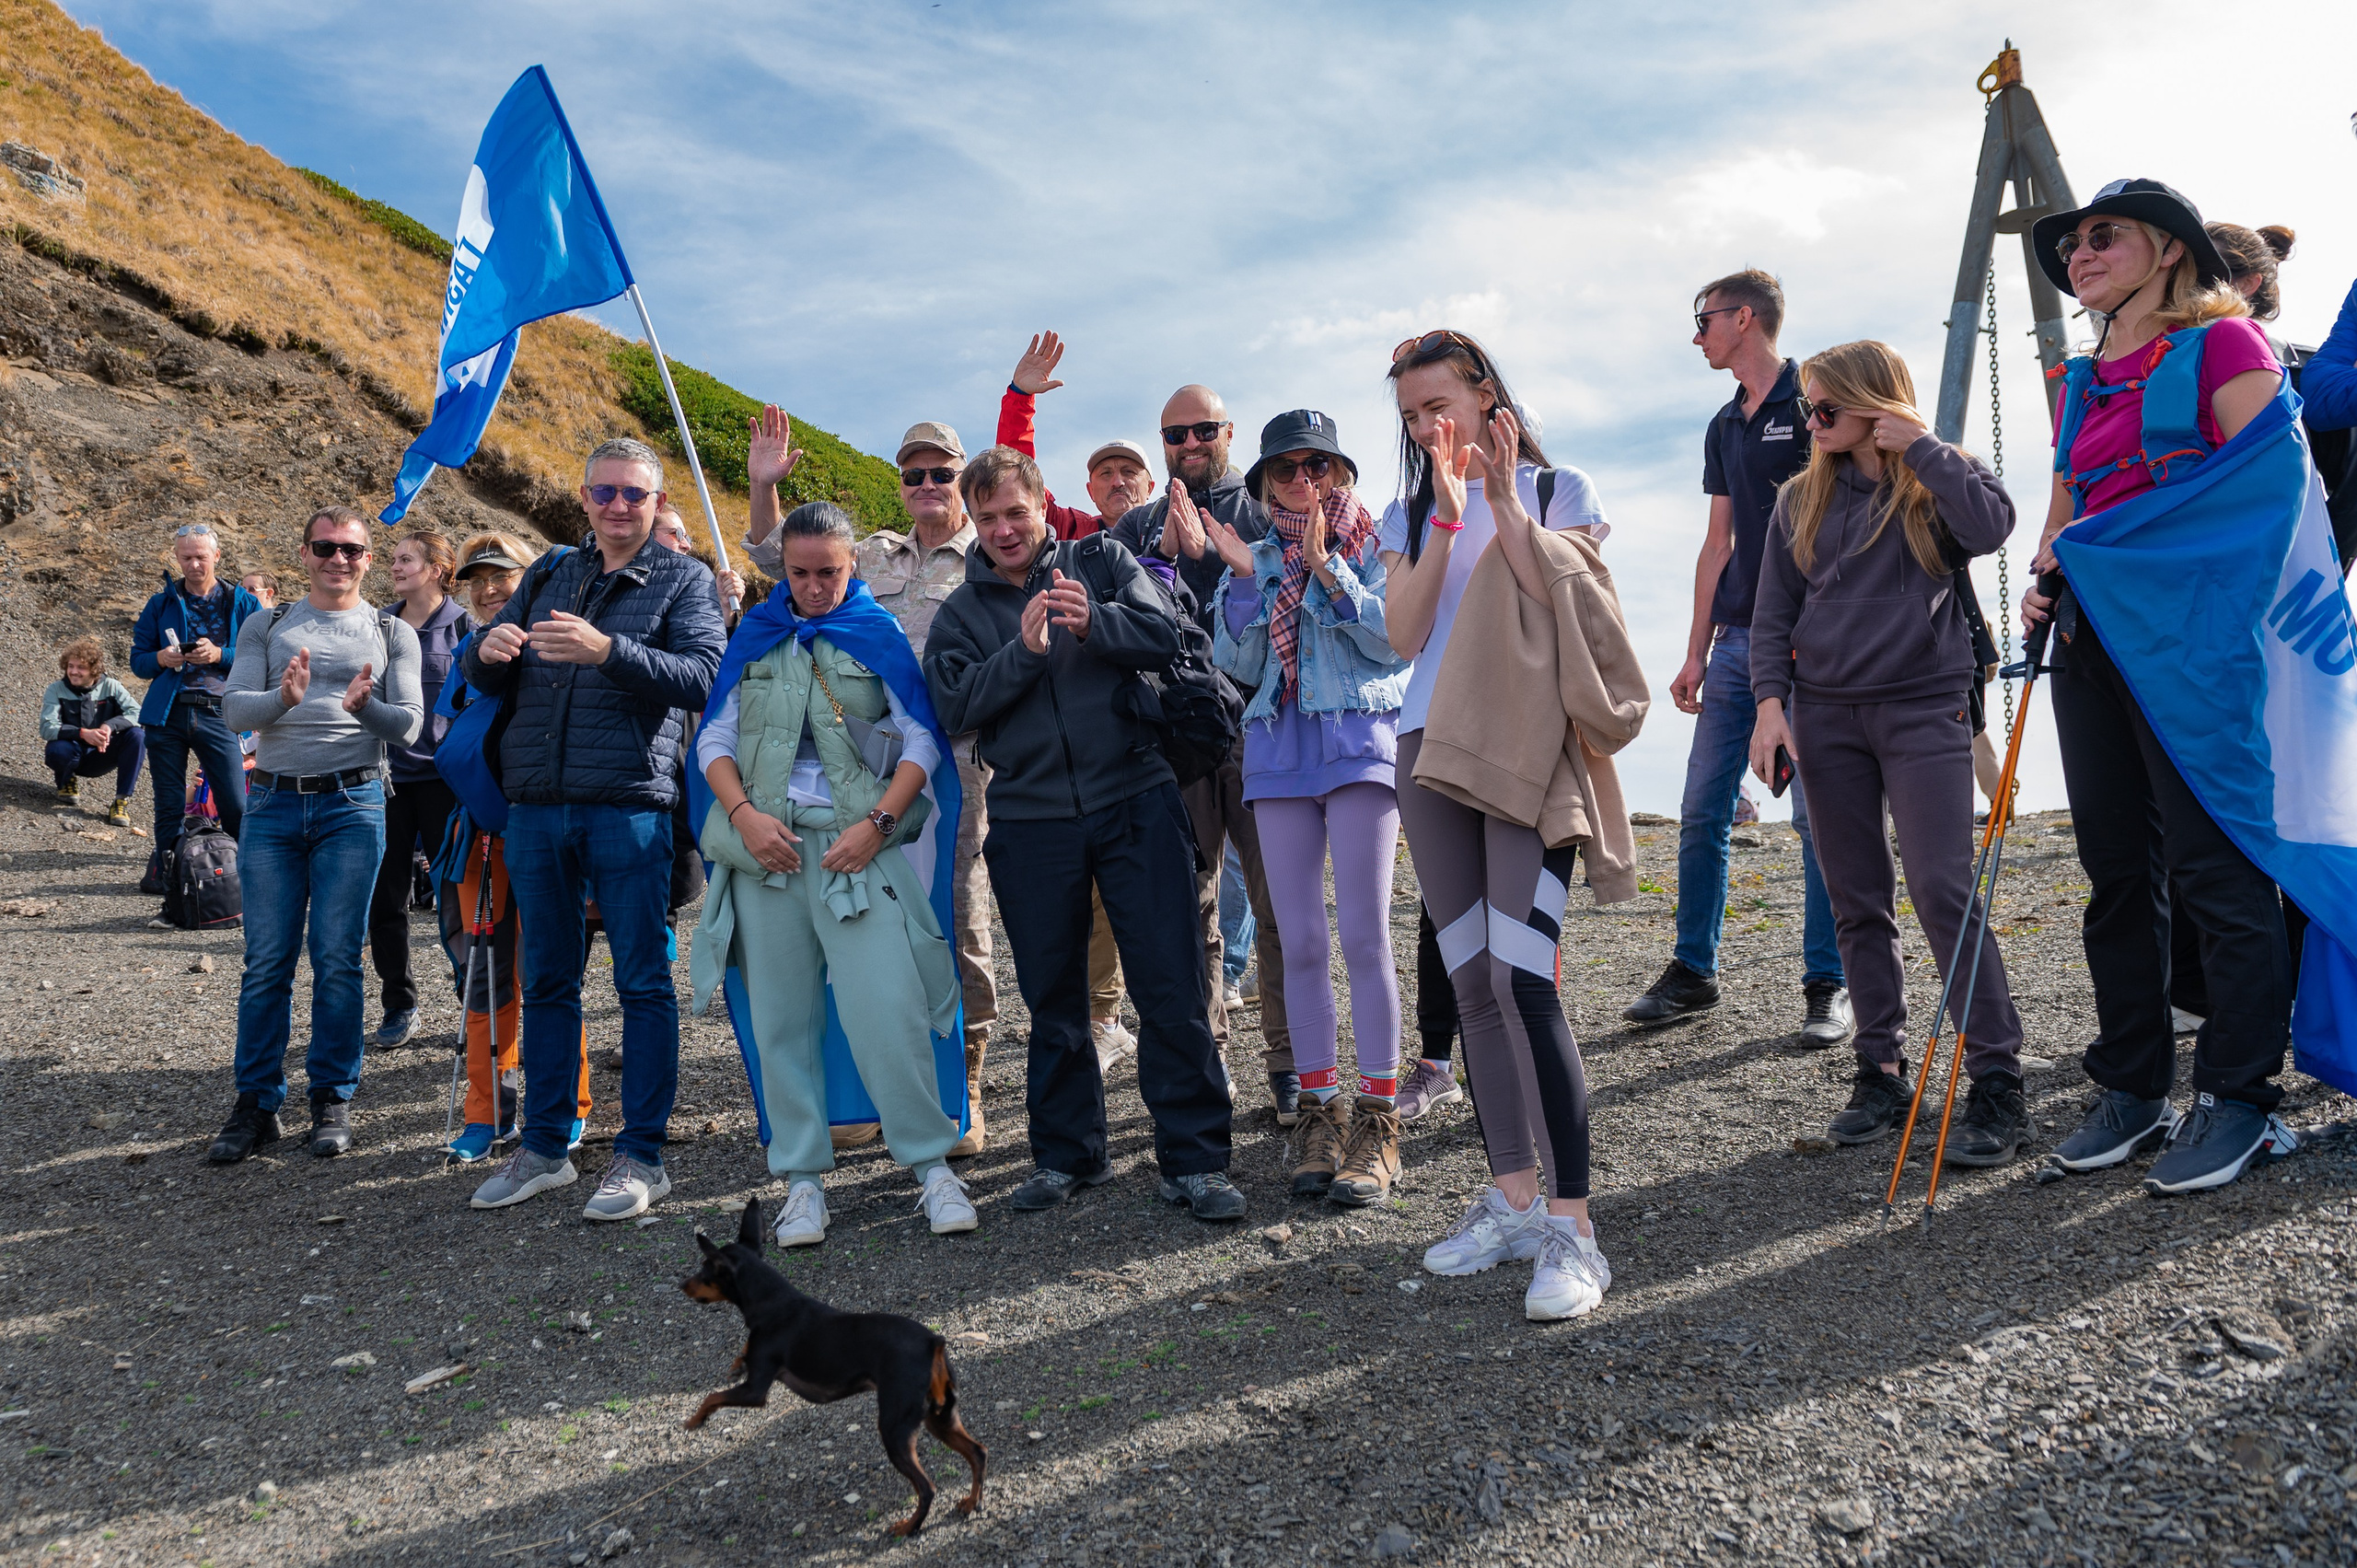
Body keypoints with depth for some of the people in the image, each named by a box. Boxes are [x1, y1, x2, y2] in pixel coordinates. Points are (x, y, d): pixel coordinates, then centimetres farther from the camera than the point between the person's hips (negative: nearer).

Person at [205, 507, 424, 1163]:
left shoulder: (392, 632, 10)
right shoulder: (266, 626, 13)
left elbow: (409, 725, 2)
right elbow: (233, 708, 2)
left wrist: (366, 707, -19)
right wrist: (283, 698, -19)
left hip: (353, 805, -1)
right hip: (273, 804, 1)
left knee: (338, 960, 0)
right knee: (266, 961, 2)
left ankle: (332, 1099, 10)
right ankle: (257, 1104, 10)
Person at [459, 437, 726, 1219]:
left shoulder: (684, 580, 5)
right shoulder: (548, 577, 18)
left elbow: (702, 678, -11)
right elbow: (482, 677, 17)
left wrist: (606, 650, -24)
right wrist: (488, 650, -7)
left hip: (628, 808, -4)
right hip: (536, 808, 5)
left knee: (643, 982, 0)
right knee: (546, 979, 11)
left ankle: (642, 1156, 9)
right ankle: (543, 1149, 22)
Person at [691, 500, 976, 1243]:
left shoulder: (879, 633, 7)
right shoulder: (754, 638, 14)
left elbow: (922, 741, 2)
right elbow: (714, 739, 12)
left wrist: (876, 824, -9)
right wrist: (744, 814, -5)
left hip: (856, 840, -3)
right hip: (766, 842, 3)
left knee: (888, 1008, -11)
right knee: (781, 1016, 5)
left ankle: (932, 1163, 2)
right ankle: (802, 1179, 14)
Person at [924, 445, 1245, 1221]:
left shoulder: (1102, 562, 9)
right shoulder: (960, 613, 12)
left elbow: (1165, 635, -5)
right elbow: (956, 706, -3)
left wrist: (1093, 622, -21)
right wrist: (1024, 651, -16)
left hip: (1134, 800, -2)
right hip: (1029, 820, 2)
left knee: (1173, 984, -5)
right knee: (1052, 996, 10)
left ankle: (1193, 1159, 4)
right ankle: (1066, 1153, 24)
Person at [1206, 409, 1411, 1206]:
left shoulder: (1372, 547, 6)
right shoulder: (1255, 558, 16)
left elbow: (1396, 642, -7)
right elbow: (1240, 668, 6)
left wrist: (1328, 572, -13)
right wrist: (1245, 579, -4)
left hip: (1359, 740, -3)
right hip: (1278, 750, 4)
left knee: (1363, 936, -8)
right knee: (1300, 942, 3)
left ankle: (1378, 1119, -1)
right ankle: (1321, 1110, 11)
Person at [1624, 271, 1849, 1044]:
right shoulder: (1725, 427, 18)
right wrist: (1696, 653, 15)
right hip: (1736, 637, 7)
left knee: (1817, 813, -3)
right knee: (1702, 811, 7)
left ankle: (1828, 984, 6)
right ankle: (1693, 972, 17)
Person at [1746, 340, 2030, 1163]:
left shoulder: (1937, 479, 3)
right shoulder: (1802, 498, 11)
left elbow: (1992, 524, -19)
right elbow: (1773, 614, 10)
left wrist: (1920, 445, -11)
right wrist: (1771, 703, -3)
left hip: (1924, 710, -4)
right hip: (1826, 717, 4)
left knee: (1944, 892, -10)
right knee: (1857, 903, 6)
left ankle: (1997, 1081, -2)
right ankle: (1880, 1073, 15)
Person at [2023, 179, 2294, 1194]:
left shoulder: (2224, 342, -1)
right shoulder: (2081, 381, 19)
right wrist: (2045, 582, 5)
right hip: (2091, 636, 7)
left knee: (2212, 863, -5)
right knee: (2116, 866, 8)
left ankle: (2239, 1098, 5)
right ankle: (2133, 1086, 17)